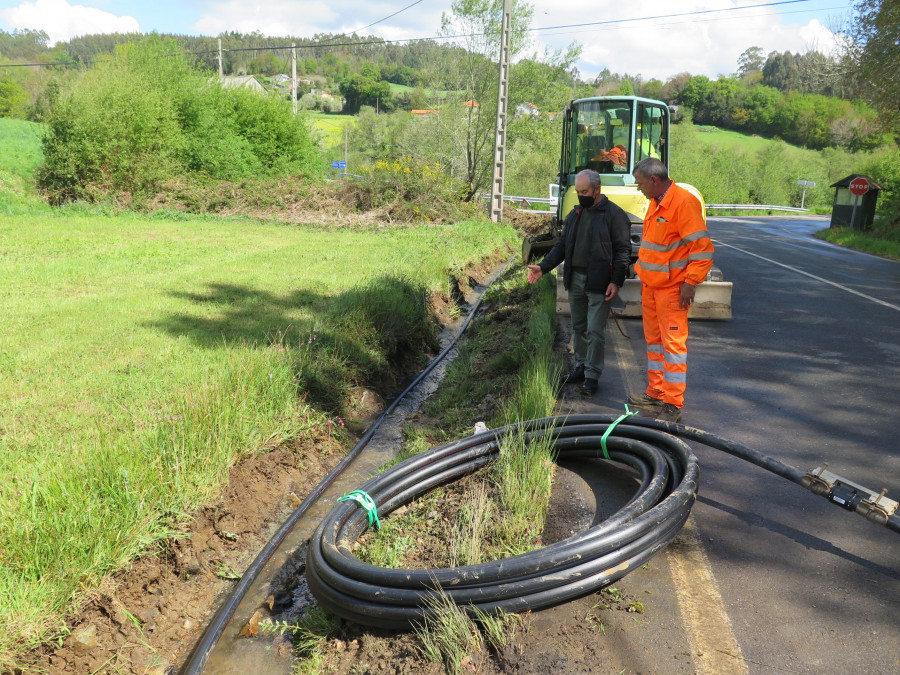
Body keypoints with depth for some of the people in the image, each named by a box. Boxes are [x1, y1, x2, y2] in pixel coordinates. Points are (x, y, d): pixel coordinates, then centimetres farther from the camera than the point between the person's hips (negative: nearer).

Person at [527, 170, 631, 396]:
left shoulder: (614, 214, -7)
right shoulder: (575, 214, 14)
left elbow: (623, 250, -10)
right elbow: (562, 246, 16)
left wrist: (616, 281, -17)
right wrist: (543, 267, 3)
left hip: (598, 283, -7)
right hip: (575, 279, 7)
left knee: (595, 330, -3)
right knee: (578, 327, 14)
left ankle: (592, 375, 5)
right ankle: (581, 367, 26)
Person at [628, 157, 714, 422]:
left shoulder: (683, 202, -17)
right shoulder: (656, 202, 13)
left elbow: (702, 247, -19)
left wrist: (690, 282, -21)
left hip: (672, 287, -9)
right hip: (652, 285, 9)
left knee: (673, 342, -5)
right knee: (653, 339, 16)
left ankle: (673, 405, 0)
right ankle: (656, 393, 28)